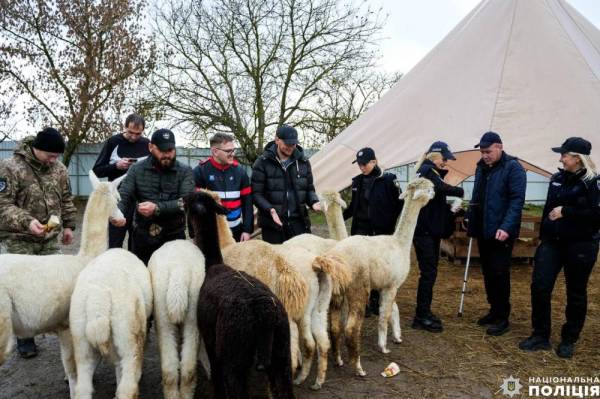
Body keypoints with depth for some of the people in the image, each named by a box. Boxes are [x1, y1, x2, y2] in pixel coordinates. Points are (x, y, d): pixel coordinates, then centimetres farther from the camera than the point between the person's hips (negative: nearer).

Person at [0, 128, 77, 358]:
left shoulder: (58, 168, 3)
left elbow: (66, 199, 15)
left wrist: (69, 225, 12)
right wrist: (26, 221, -29)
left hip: (50, 238, 5)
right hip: (20, 240, -4)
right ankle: (24, 338, 13)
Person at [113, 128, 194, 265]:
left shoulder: (185, 171, -3)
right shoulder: (137, 169, 2)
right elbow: (123, 196, -5)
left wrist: (157, 208, -27)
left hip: (174, 236, -1)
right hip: (142, 236, 2)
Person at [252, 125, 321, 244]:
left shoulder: (303, 162, 6)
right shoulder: (263, 162, -6)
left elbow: (309, 189, 14)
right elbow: (256, 193, -7)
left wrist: (314, 202, -8)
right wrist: (269, 209, -23)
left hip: (299, 221, 3)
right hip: (273, 223, -3)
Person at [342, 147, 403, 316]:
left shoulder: (388, 179, -6)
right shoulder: (357, 181, 7)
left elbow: (399, 203, -4)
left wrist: (390, 222, -12)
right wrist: (341, 217, 2)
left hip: (381, 231, -3)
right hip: (361, 230, 3)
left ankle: (375, 302, 20)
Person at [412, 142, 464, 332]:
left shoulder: (431, 173, 18)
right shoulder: (427, 171, -11)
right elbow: (441, 187, -29)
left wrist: (451, 209, 4)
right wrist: (460, 191, -15)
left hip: (431, 230, 10)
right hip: (424, 230, -10)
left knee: (429, 271, 13)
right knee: (428, 272, -7)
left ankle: (424, 312, 22)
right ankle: (421, 317, 0)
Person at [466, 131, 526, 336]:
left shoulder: (513, 168, -10)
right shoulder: (481, 167, 11)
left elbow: (517, 201, -17)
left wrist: (506, 227, -26)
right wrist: (471, 223, 13)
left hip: (501, 231, -7)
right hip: (483, 230, 7)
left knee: (499, 273, -3)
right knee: (488, 272, 14)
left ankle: (502, 318, 9)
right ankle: (494, 310, 27)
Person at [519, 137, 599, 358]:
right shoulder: (558, 178, 9)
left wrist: (565, 212, -20)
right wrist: (542, 236, 18)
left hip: (580, 245, -5)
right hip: (552, 242, 6)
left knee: (576, 294, 8)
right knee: (539, 286, 0)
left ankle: (569, 340, 24)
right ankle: (540, 335, 14)